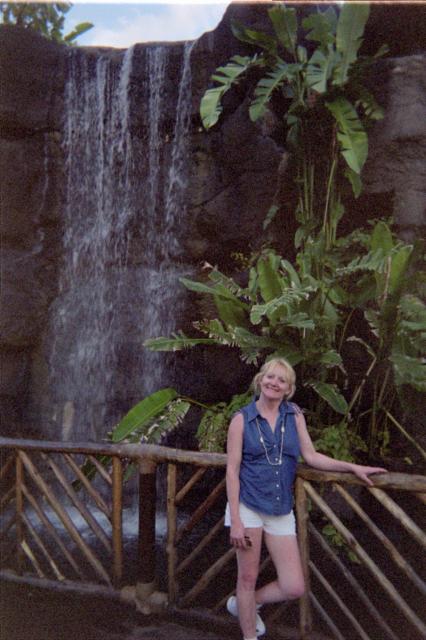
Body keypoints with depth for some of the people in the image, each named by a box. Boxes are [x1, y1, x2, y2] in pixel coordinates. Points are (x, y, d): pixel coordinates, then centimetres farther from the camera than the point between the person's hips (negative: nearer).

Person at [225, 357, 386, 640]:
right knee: (248, 578, 7)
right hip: (248, 505, -3)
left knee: (294, 588, 4)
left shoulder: (294, 415, 3)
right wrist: (235, 520, -12)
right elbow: (232, 470, -7)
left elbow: (311, 456, 8)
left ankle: (243, 604, 31)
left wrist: (353, 467, 1)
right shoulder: (242, 419, -6)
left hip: (281, 510, 4)